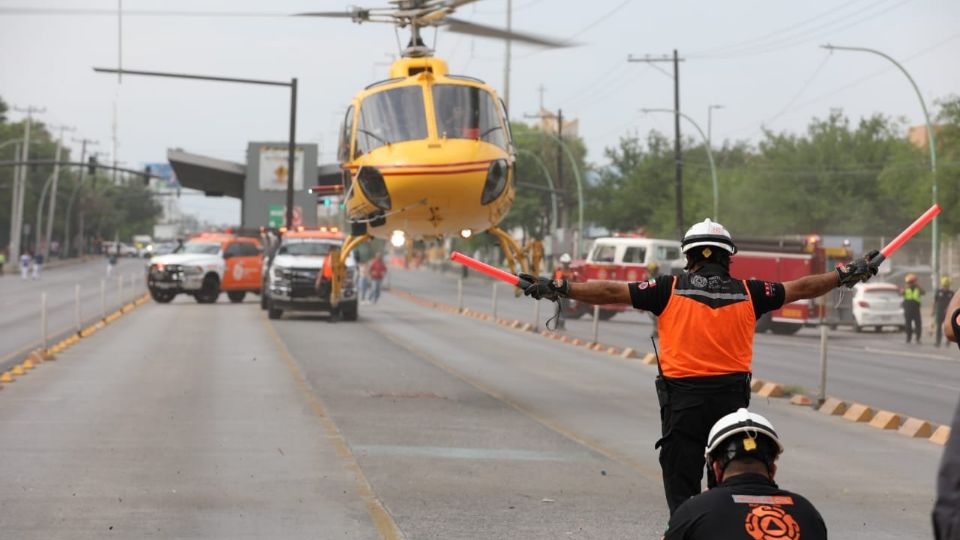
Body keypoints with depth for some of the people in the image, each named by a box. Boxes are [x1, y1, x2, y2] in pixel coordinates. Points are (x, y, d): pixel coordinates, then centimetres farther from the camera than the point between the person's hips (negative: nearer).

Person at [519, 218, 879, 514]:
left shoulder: (671, 290, 0)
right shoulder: (746, 293, 5)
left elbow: (613, 292, -2)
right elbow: (800, 289, 14)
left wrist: (558, 289, 4)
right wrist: (846, 275, 27)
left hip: (683, 401, -2)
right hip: (732, 400, 2)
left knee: (681, 489, 1)